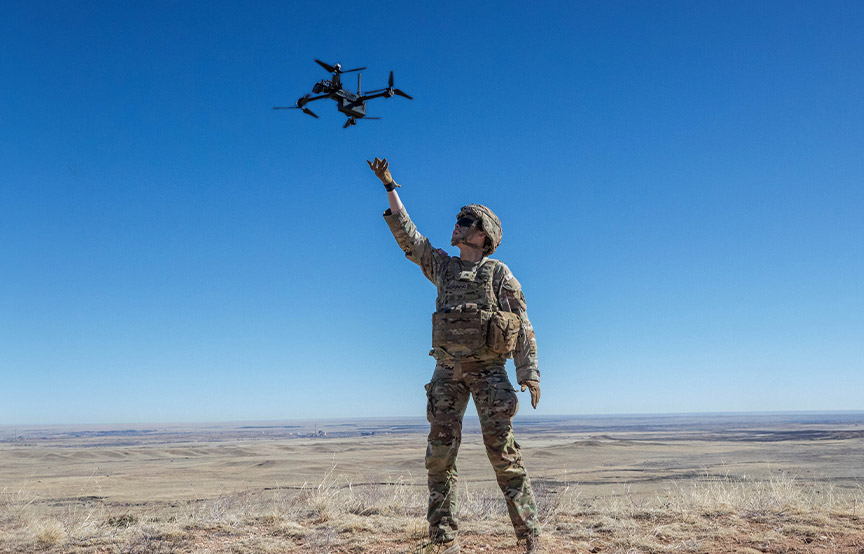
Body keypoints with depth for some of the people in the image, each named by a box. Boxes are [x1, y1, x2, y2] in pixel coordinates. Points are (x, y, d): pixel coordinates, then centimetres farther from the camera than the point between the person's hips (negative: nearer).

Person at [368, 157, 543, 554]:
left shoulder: (498, 273, 5)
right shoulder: (442, 267, 17)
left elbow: (522, 325, 0)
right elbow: (406, 234, 20)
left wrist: (529, 372, -11)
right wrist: (389, 186, 21)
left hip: (488, 368, -4)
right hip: (447, 368, 4)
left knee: (502, 450, -8)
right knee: (440, 451, -1)